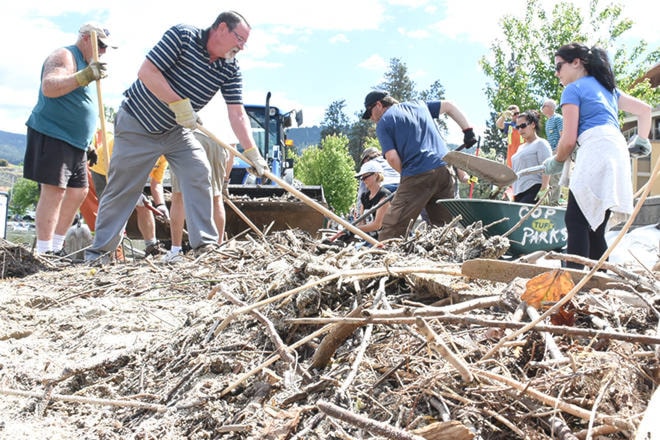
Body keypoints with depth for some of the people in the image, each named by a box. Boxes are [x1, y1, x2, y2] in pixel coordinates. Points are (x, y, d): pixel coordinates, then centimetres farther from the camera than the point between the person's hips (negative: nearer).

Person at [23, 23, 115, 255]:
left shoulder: (86, 64, 23)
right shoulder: (65, 56, -6)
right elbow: (48, 87, -24)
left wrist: (89, 145, 23)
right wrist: (85, 76, -34)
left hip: (75, 140, 10)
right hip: (52, 134, -10)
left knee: (78, 191, 8)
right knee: (54, 190, -14)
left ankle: (57, 247, 16)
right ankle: (44, 251, -12)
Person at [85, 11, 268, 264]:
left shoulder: (230, 70, -7)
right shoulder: (182, 36, -19)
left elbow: (237, 114, -13)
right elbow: (146, 72, -25)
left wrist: (253, 153, -23)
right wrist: (179, 103, -29)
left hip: (176, 130, 5)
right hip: (137, 125, -4)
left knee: (199, 174, -13)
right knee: (122, 187, -1)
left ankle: (205, 244, -8)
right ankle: (99, 250, 13)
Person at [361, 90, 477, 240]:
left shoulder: (383, 123, 4)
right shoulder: (418, 105, 24)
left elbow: (392, 157, -6)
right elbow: (449, 106, 26)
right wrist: (468, 131, 21)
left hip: (417, 176, -6)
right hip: (444, 170, 6)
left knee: (392, 229, -5)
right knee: (445, 225, 11)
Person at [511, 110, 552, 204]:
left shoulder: (540, 143, -1)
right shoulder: (521, 147, 23)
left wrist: (544, 189, -21)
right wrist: (514, 192, 20)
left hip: (533, 192, -8)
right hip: (519, 192, 8)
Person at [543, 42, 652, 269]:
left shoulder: (573, 89, 4)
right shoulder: (607, 87, 27)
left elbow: (569, 139, -2)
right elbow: (645, 109, 26)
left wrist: (556, 162, 14)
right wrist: (641, 140, 33)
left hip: (596, 150, -8)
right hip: (619, 151, 8)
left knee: (576, 221, -14)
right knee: (594, 227, 9)